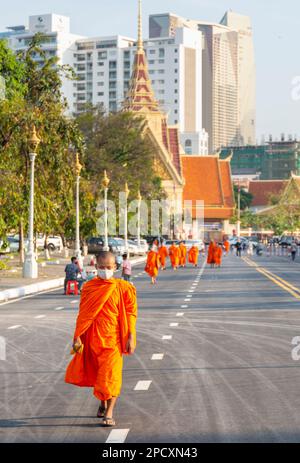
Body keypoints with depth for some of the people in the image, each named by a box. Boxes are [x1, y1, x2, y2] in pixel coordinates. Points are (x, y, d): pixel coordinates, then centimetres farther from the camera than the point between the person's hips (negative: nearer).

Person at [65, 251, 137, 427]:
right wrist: (77, 337, 0)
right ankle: (103, 402, 38)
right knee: (96, 372, 15)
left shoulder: (123, 288, -5)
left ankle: (109, 413, -4)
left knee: (111, 373, -8)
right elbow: (83, 314, 4)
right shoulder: (89, 288, 1)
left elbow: (130, 313, -3)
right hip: (93, 337, 3)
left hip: (113, 337, -3)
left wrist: (131, 338, -8)